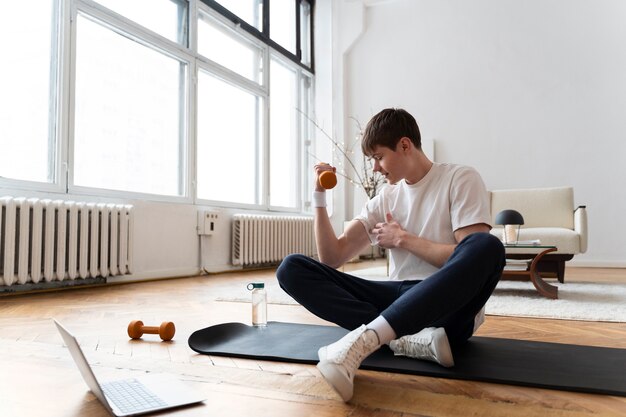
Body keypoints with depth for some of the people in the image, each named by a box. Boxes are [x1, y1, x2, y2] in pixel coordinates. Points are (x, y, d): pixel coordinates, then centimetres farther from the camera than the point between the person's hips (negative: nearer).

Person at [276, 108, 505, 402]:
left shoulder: (461, 179, 0)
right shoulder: (385, 198, 13)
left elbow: (477, 255, -13)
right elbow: (332, 258, 8)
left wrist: (404, 239, -7)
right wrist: (319, 197, -1)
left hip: (448, 307, -4)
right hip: (400, 300, 4)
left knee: (487, 246, -37)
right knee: (292, 269, -13)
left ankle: (365, 338, -42)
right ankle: (412, 337, -27)